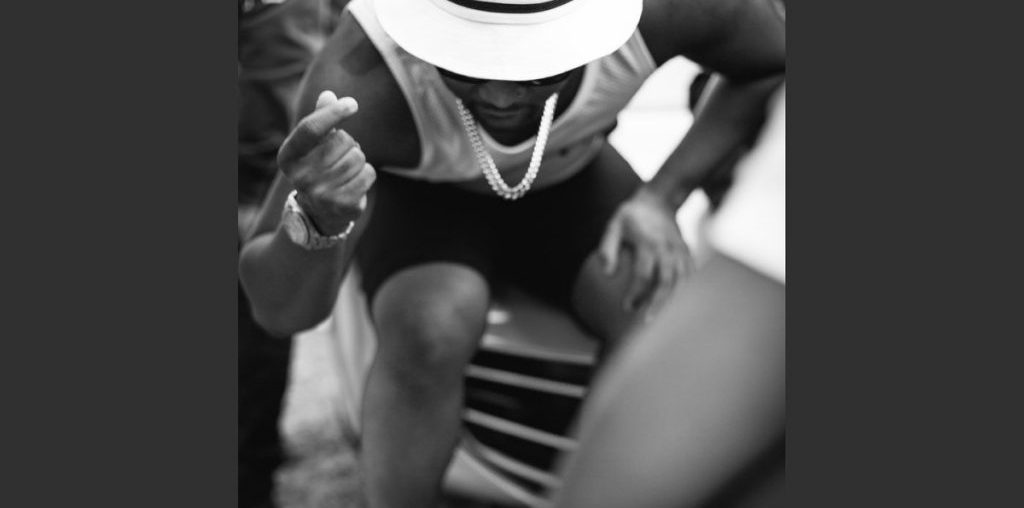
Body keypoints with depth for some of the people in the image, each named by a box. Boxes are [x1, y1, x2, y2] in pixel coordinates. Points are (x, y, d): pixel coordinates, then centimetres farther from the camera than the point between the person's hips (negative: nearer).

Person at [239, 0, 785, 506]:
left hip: (570, 182, 2)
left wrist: (661, 199, -21)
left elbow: (777, 63, -11)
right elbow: (280, 308, -35)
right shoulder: (362, 77, -38)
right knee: (427, 334, -32)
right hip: (419, 195, -2)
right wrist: (320, 220, -58)